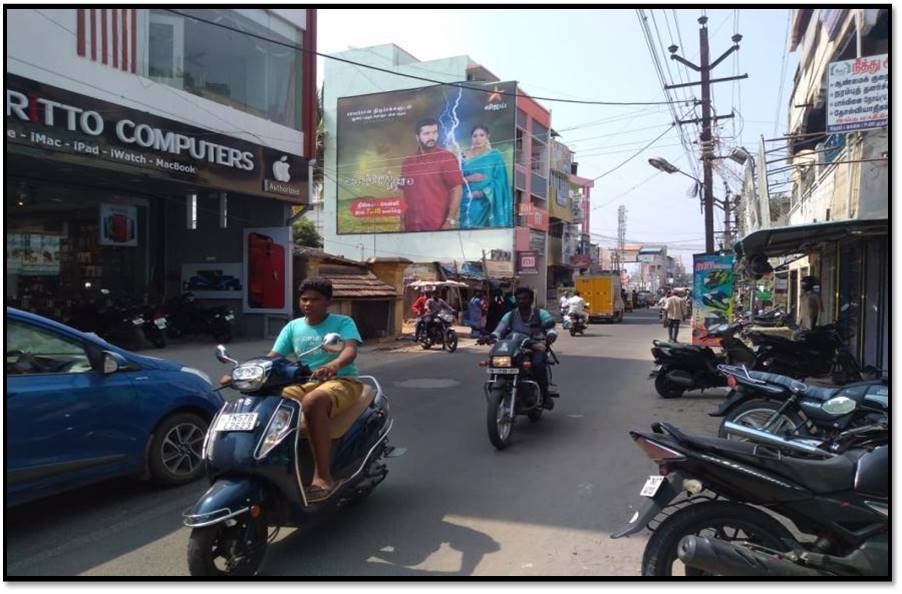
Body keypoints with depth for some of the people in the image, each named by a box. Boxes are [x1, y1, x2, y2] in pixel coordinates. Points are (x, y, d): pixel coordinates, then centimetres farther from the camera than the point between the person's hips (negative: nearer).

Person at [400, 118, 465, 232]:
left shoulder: (447, 157, -1)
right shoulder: (407, 162, 11)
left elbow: (457, 189, -6)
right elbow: (403, 193, 16)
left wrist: (450, 221, -15)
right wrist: (402, 222, 8)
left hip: (439, 226, -4)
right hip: (411, 227, 4)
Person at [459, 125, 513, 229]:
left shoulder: (495, 155, 1)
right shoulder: (464, 156, 8)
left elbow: (500, 181, -4)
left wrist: (483, 192, -16)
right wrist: (469, 179, -14)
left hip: (487, 203, -2)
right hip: (467, 202, 2)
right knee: (467, 228, 0)